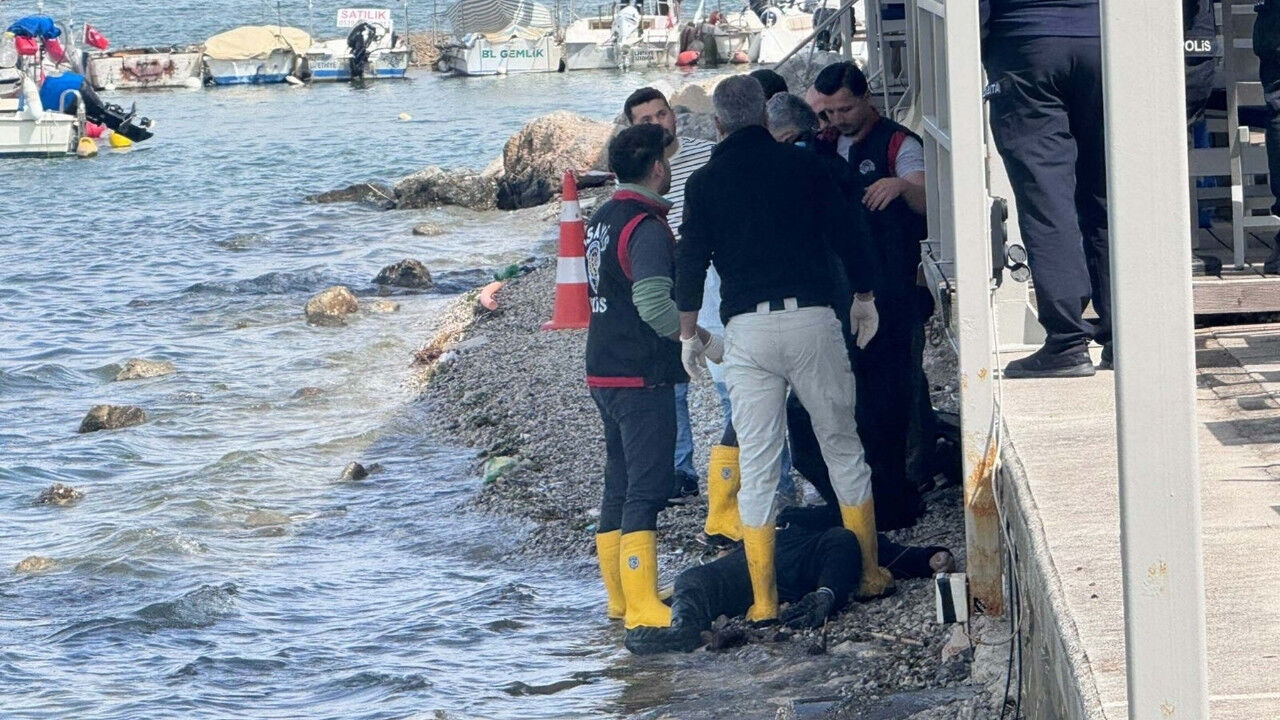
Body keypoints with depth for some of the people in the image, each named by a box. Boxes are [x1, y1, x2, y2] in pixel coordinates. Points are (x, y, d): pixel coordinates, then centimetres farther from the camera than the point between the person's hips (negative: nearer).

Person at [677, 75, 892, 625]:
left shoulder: (705, 183, 5)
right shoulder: (802, 165, 5)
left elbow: (691, 263, 2)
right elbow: (845, 235, 7)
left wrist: (688, 334, 12)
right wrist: (865, 297, 21)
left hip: (746, 331, 0)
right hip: (812, 317, 0)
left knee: (756, 466, 3)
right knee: (843, 448, 12)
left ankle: (763, 600, 1)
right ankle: (869, 574, 15)